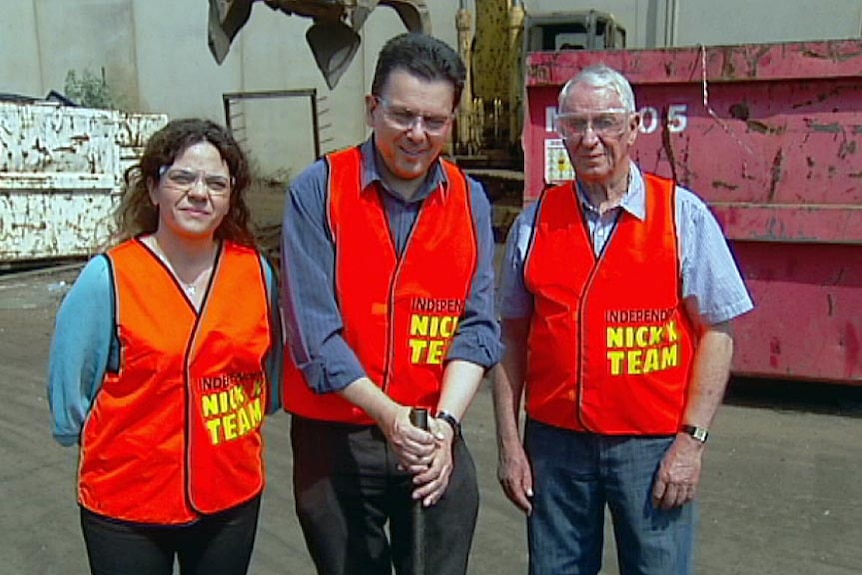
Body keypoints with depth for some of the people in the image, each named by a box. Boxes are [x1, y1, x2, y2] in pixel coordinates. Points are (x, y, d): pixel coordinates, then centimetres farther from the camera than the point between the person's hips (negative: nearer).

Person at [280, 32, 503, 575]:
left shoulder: (469, 199, 2)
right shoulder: (318, 190, -8)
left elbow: (477, 324, -4)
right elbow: (314, 331, -13)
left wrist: (445, 421, -17)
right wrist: (388, 414, -21)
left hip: (435, 438, 2)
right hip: (334, 438, -2)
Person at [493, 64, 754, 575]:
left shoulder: (684, 215, -2)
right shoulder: (535, 222, 3)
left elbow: (716, 332, -3)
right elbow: (513, 338, 5)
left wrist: (693, 439, -8)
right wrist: (509, 443, 3)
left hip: (654, 445, -1)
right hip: (554, 441, 2)